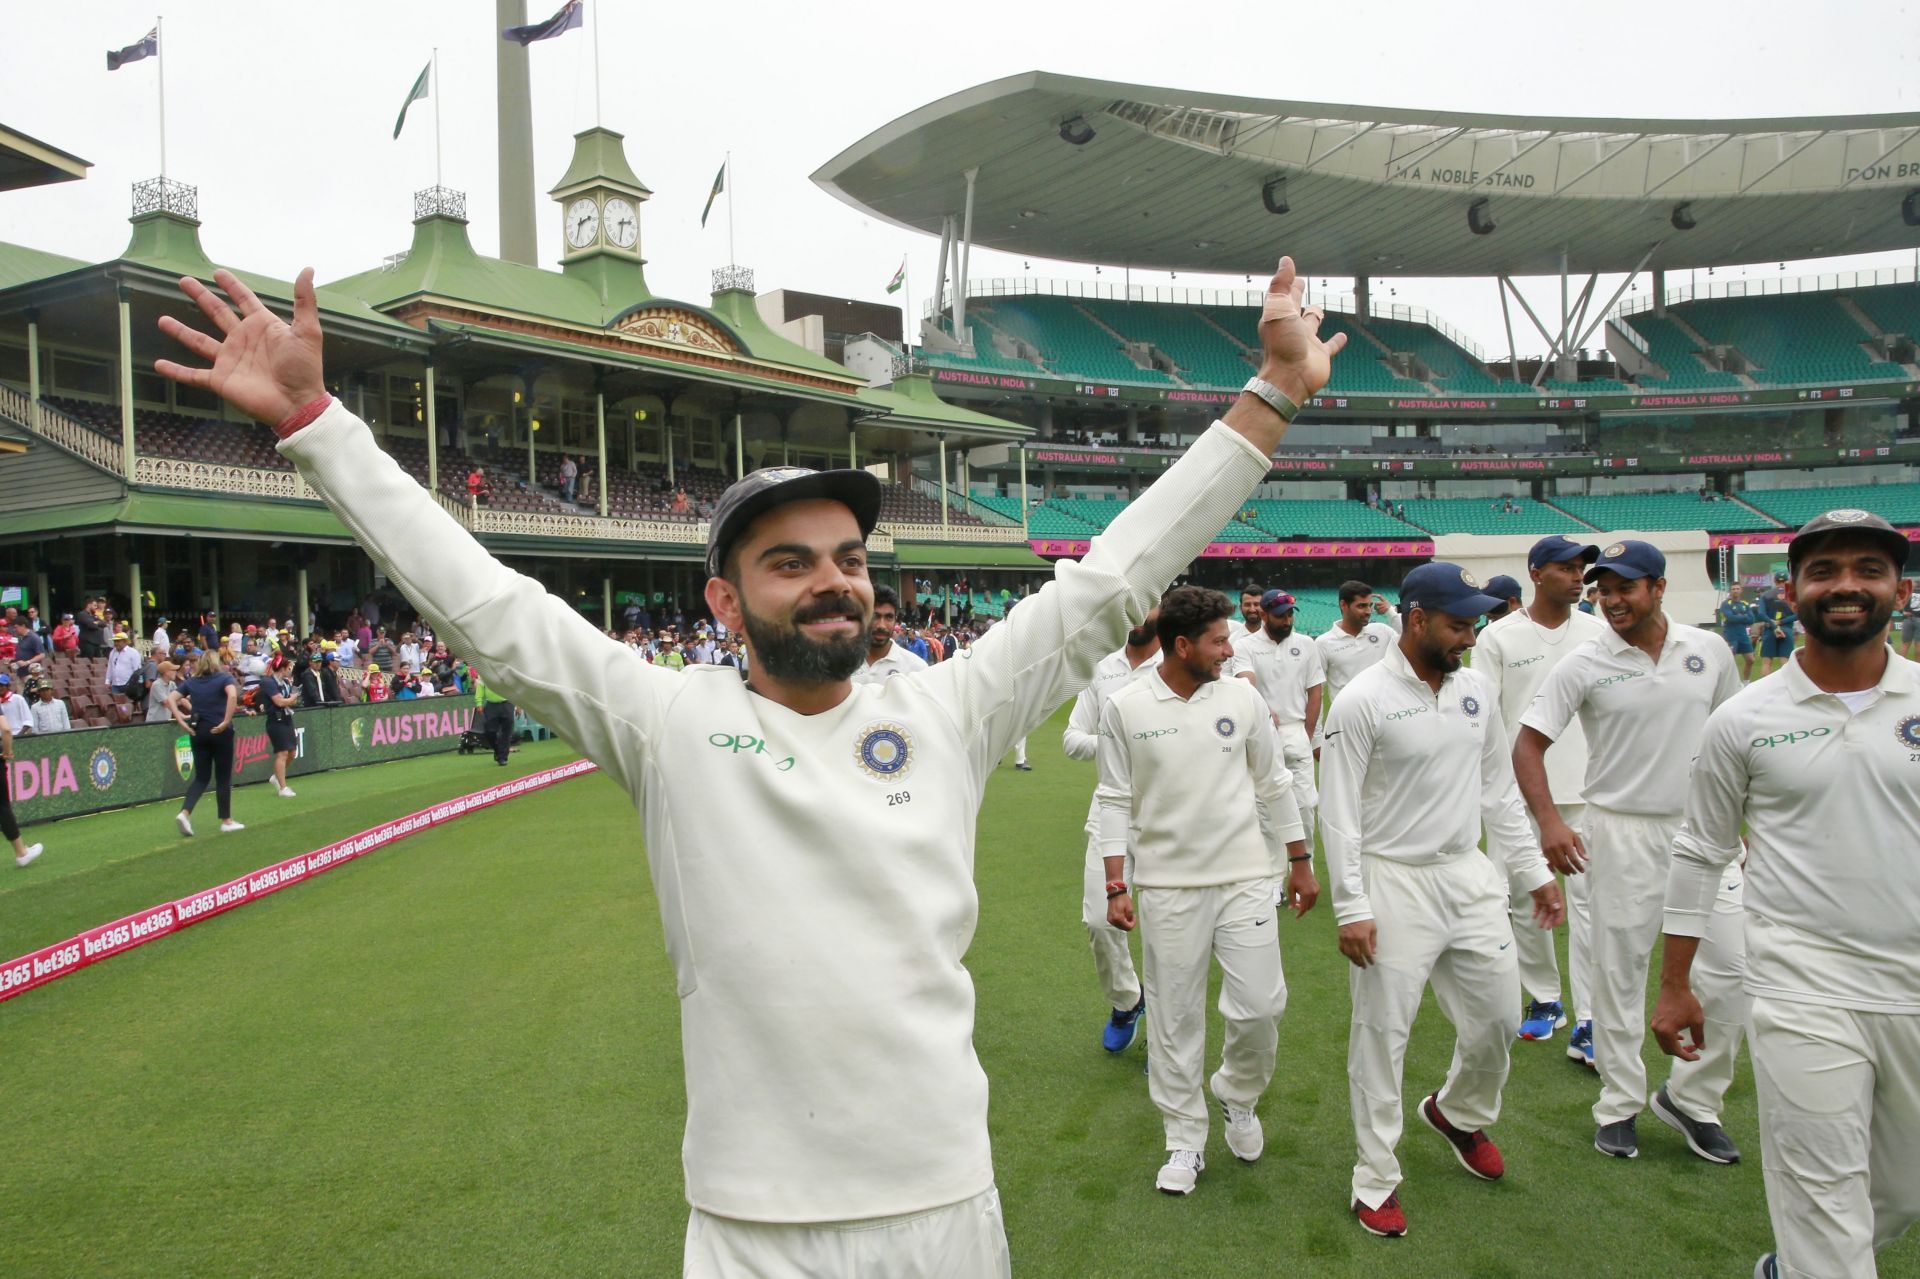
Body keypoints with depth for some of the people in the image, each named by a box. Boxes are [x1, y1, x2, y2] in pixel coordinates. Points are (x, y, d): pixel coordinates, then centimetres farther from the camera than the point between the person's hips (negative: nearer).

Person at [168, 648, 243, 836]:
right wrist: (226, 721, -19)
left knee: (201, 778, 12)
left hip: (198, 731, 4)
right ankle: (226, 821, 12)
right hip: (220, 732, -4)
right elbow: (233, 695, -23)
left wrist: (181, 722, -2)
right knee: (223, 778, 5)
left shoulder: (190, 682, 9)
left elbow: (172, 699, 2)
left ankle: (184, 813, -8)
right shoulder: (224, 678, -4)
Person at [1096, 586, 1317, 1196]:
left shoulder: (1242, 697, 1)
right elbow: (1116, 800, -1)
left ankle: (1238, 1096, 32)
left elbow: (1273, 785, 10)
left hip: (1247, 877, 2)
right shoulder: (1125, 706, -5)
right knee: (1175, 1017, 6)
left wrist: (1300, 861, 12)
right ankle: (1185, 1140, 23)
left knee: (1260, 1004, 1)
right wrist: (1116, 884, -4)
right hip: (1167, 884, -1)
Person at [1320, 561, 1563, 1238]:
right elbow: (1338, 812, -13)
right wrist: (1350, 909, -16)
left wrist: (1534, 872, 14)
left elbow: (1499, 792, 15)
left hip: (1469, 874, 6)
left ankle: (1459, 1113, 43)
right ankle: (1376, 1178, 17)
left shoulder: (1476, 690, 6)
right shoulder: (1362, 701, -14)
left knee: (1497, 1014, 13)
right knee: (1381, 1031, 2)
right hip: (1393, 883, -6)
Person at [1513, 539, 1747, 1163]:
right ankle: (1619, 1105, 21)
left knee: (1732, 964, -1)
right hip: (1622, 832, -3)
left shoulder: (1709, 650, 2)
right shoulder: (1583, 665, -8)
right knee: (1619, 971, 5)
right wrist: (1549, 821, -20)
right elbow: (1528, 742, -7)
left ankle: (1691, 1097, 19)